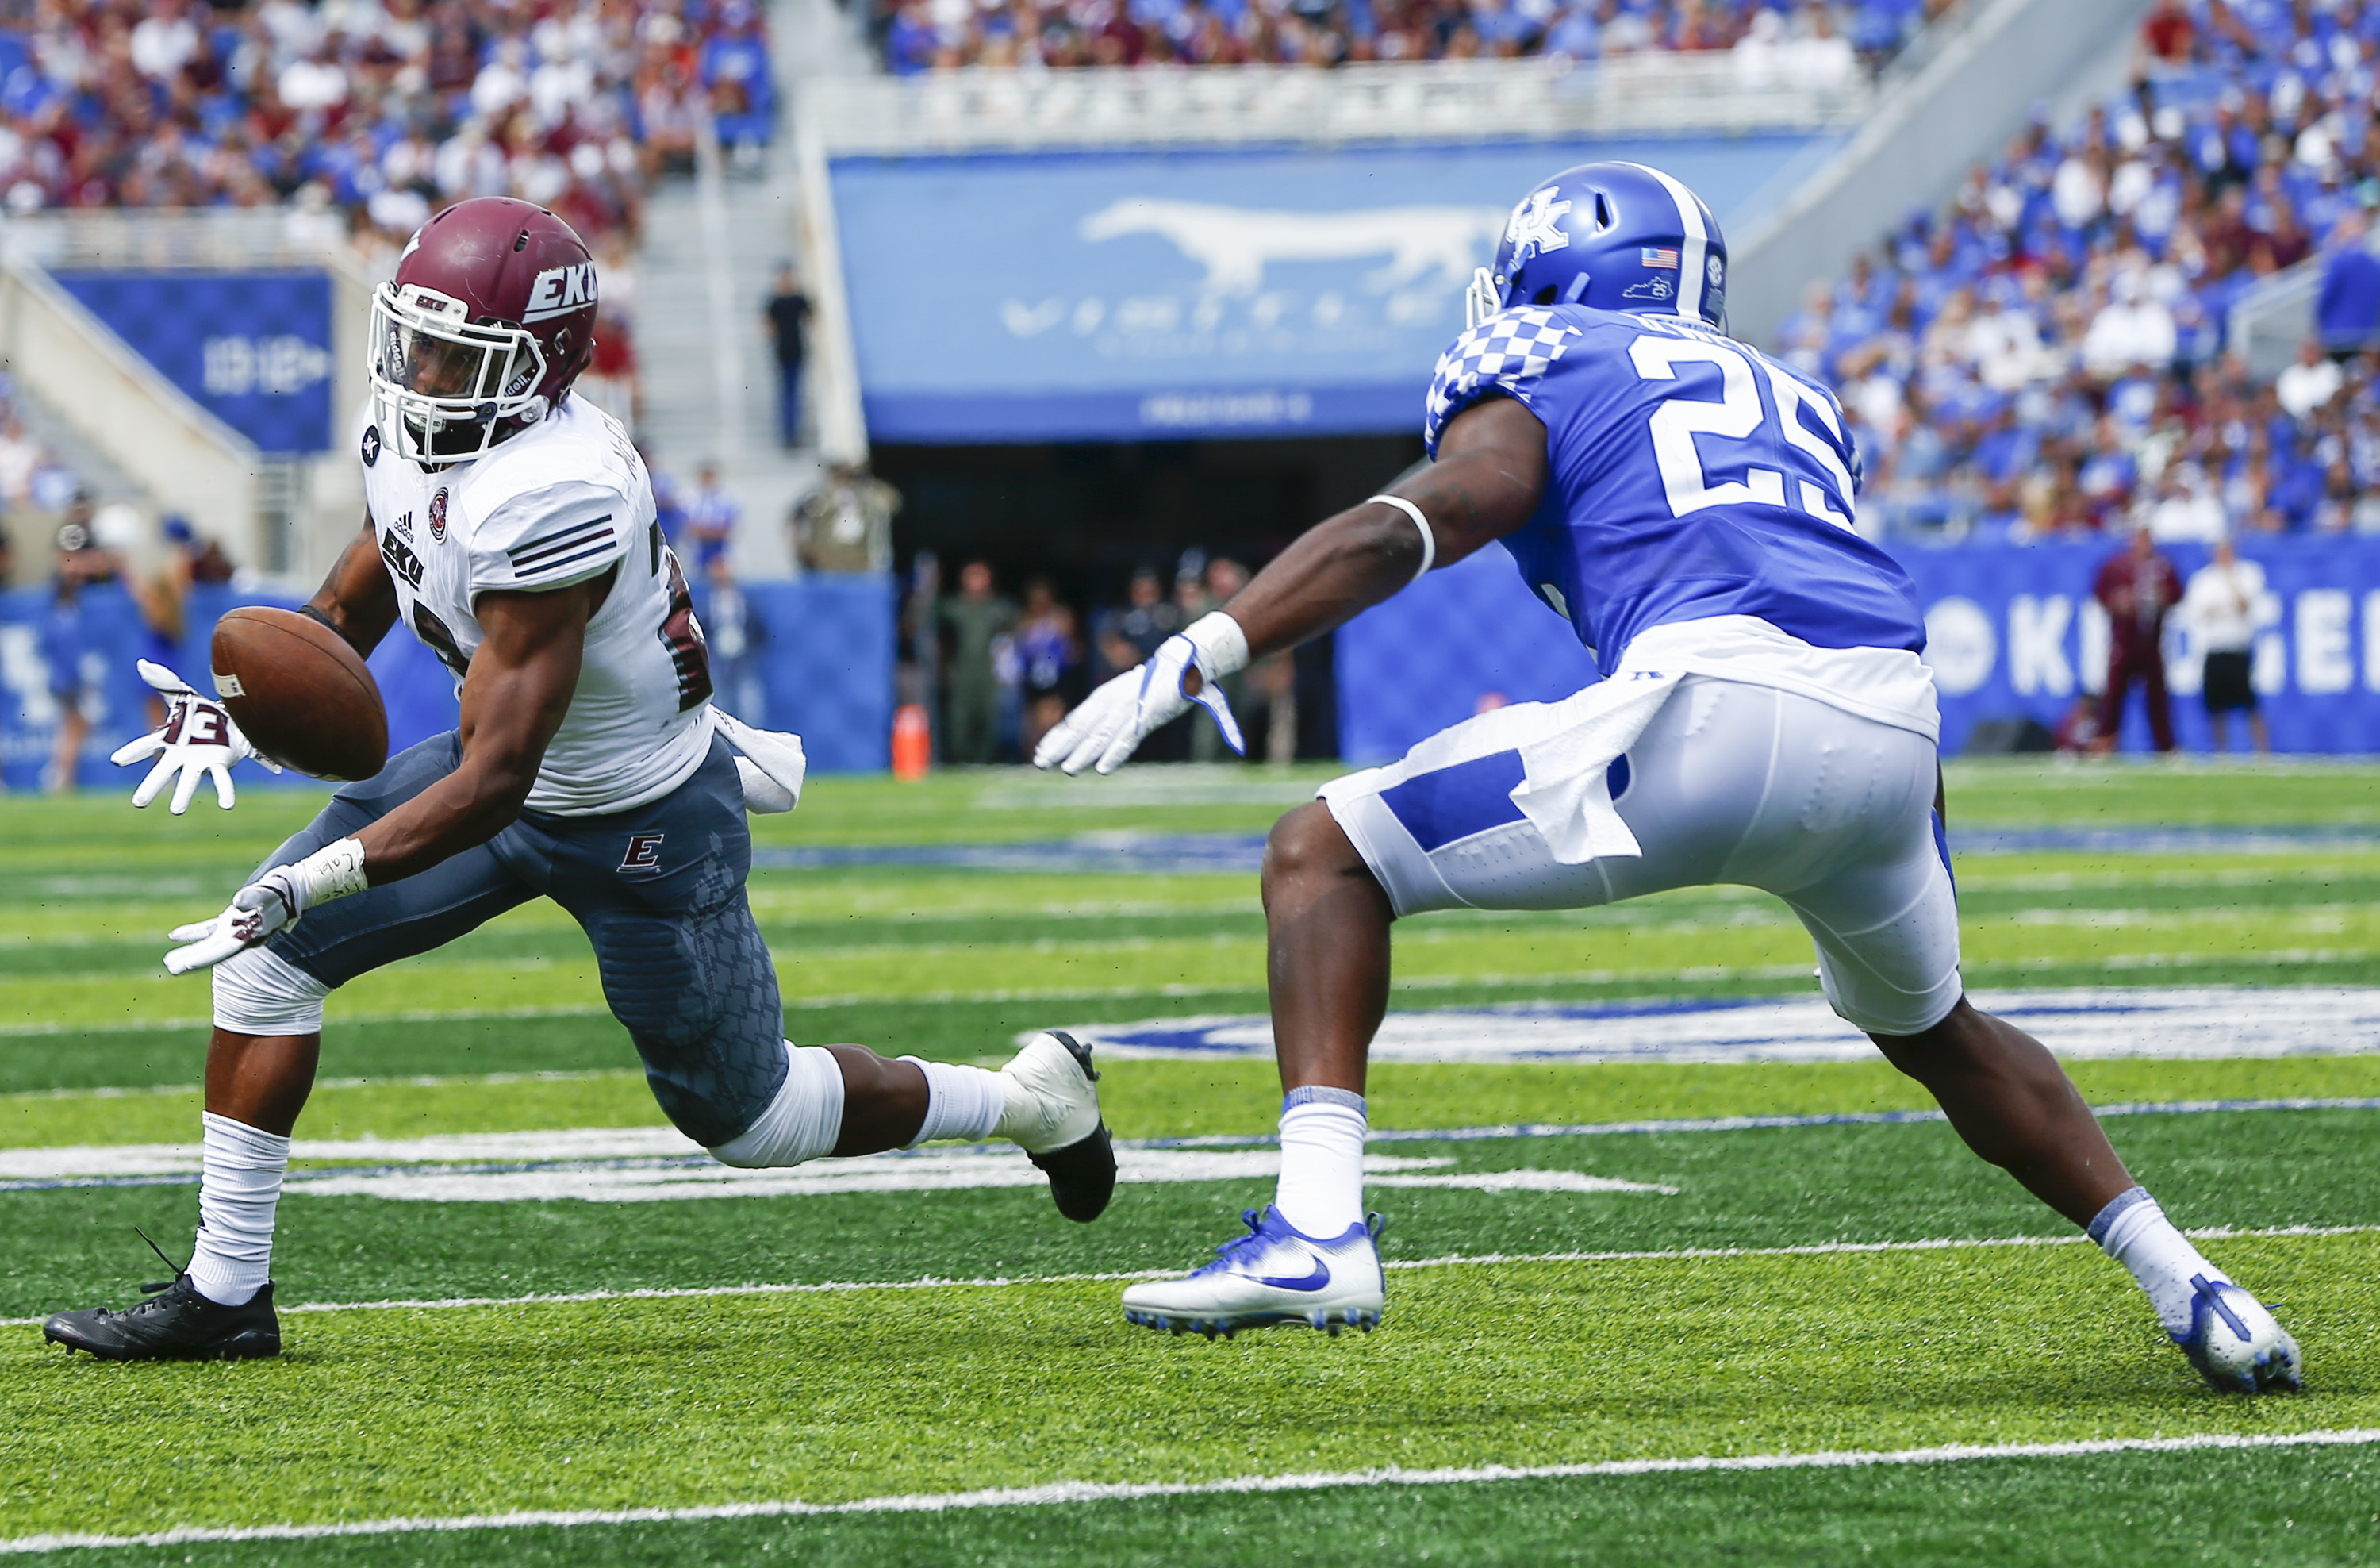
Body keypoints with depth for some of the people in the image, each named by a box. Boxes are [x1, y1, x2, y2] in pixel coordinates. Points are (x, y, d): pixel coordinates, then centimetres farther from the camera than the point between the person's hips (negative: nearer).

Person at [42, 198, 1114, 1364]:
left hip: (643, 832, -8)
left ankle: (1034, 1101, 32)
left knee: (745, 1116, 8)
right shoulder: (411, 436, -9)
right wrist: (237, 710, -7)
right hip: (523, 777, 8)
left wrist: (313, 882, -38)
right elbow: (348, 612, 12)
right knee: (266, 958, -3)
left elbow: (492, 784, -35)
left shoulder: (550, 500, -36)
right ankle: (223, 1293, 5)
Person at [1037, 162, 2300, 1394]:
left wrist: (1196, 658, -8)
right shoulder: (1789, 404, 35)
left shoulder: (1537, 369, 17)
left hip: (1720, 704, -6)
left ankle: (1318, 1230, -12)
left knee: (1324, 858, 6)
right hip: (1892, 729, 6)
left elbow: (1435, 510, -2)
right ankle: (2182, 1281, 30)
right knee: (1933, 1030, 35)